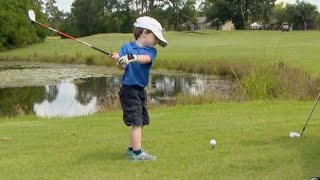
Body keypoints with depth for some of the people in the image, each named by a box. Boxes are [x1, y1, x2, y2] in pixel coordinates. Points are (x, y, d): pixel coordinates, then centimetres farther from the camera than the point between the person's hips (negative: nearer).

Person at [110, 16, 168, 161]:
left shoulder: (151, 51, 5)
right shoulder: (127, 47, -6)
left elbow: (146, 58, -19)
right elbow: (122, 64, -19)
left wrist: (133, 57, -38)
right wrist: (118, 60, -42)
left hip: (141, 90, 7)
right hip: (129, 89, -7)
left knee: (141, 121, 15)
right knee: (137, 121, -11)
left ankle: (131, 149, 29)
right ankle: (137, 153, -9)